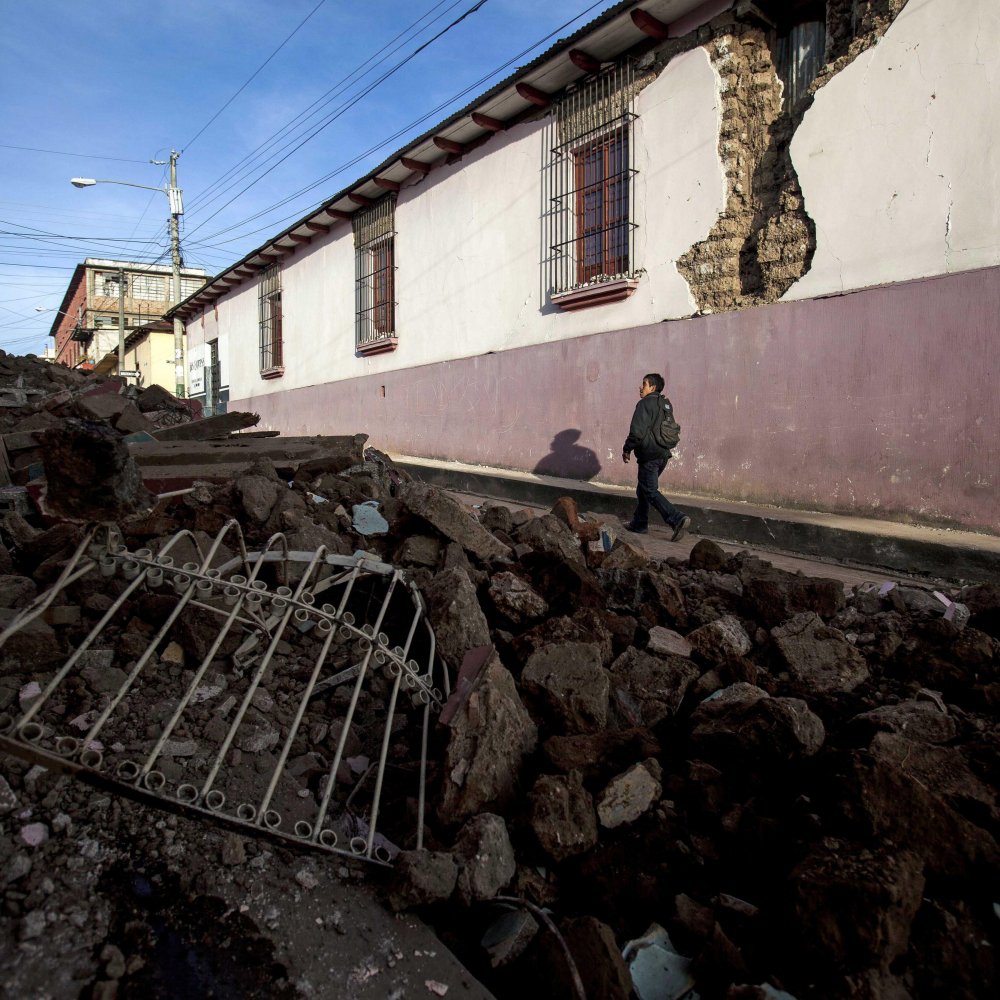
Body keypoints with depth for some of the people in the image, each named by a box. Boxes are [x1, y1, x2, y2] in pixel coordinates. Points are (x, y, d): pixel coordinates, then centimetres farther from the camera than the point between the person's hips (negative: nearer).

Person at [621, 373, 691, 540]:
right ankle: (639, 524, 27)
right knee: (643, 489, 19)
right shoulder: (664, 404, 13)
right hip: (663, 454, 9)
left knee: (650, 492, -6)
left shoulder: (645, 404, -14)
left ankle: (677, 519, -18)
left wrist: (627, 449, -7)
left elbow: (637, 432, -20)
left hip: (649, 456, -9)